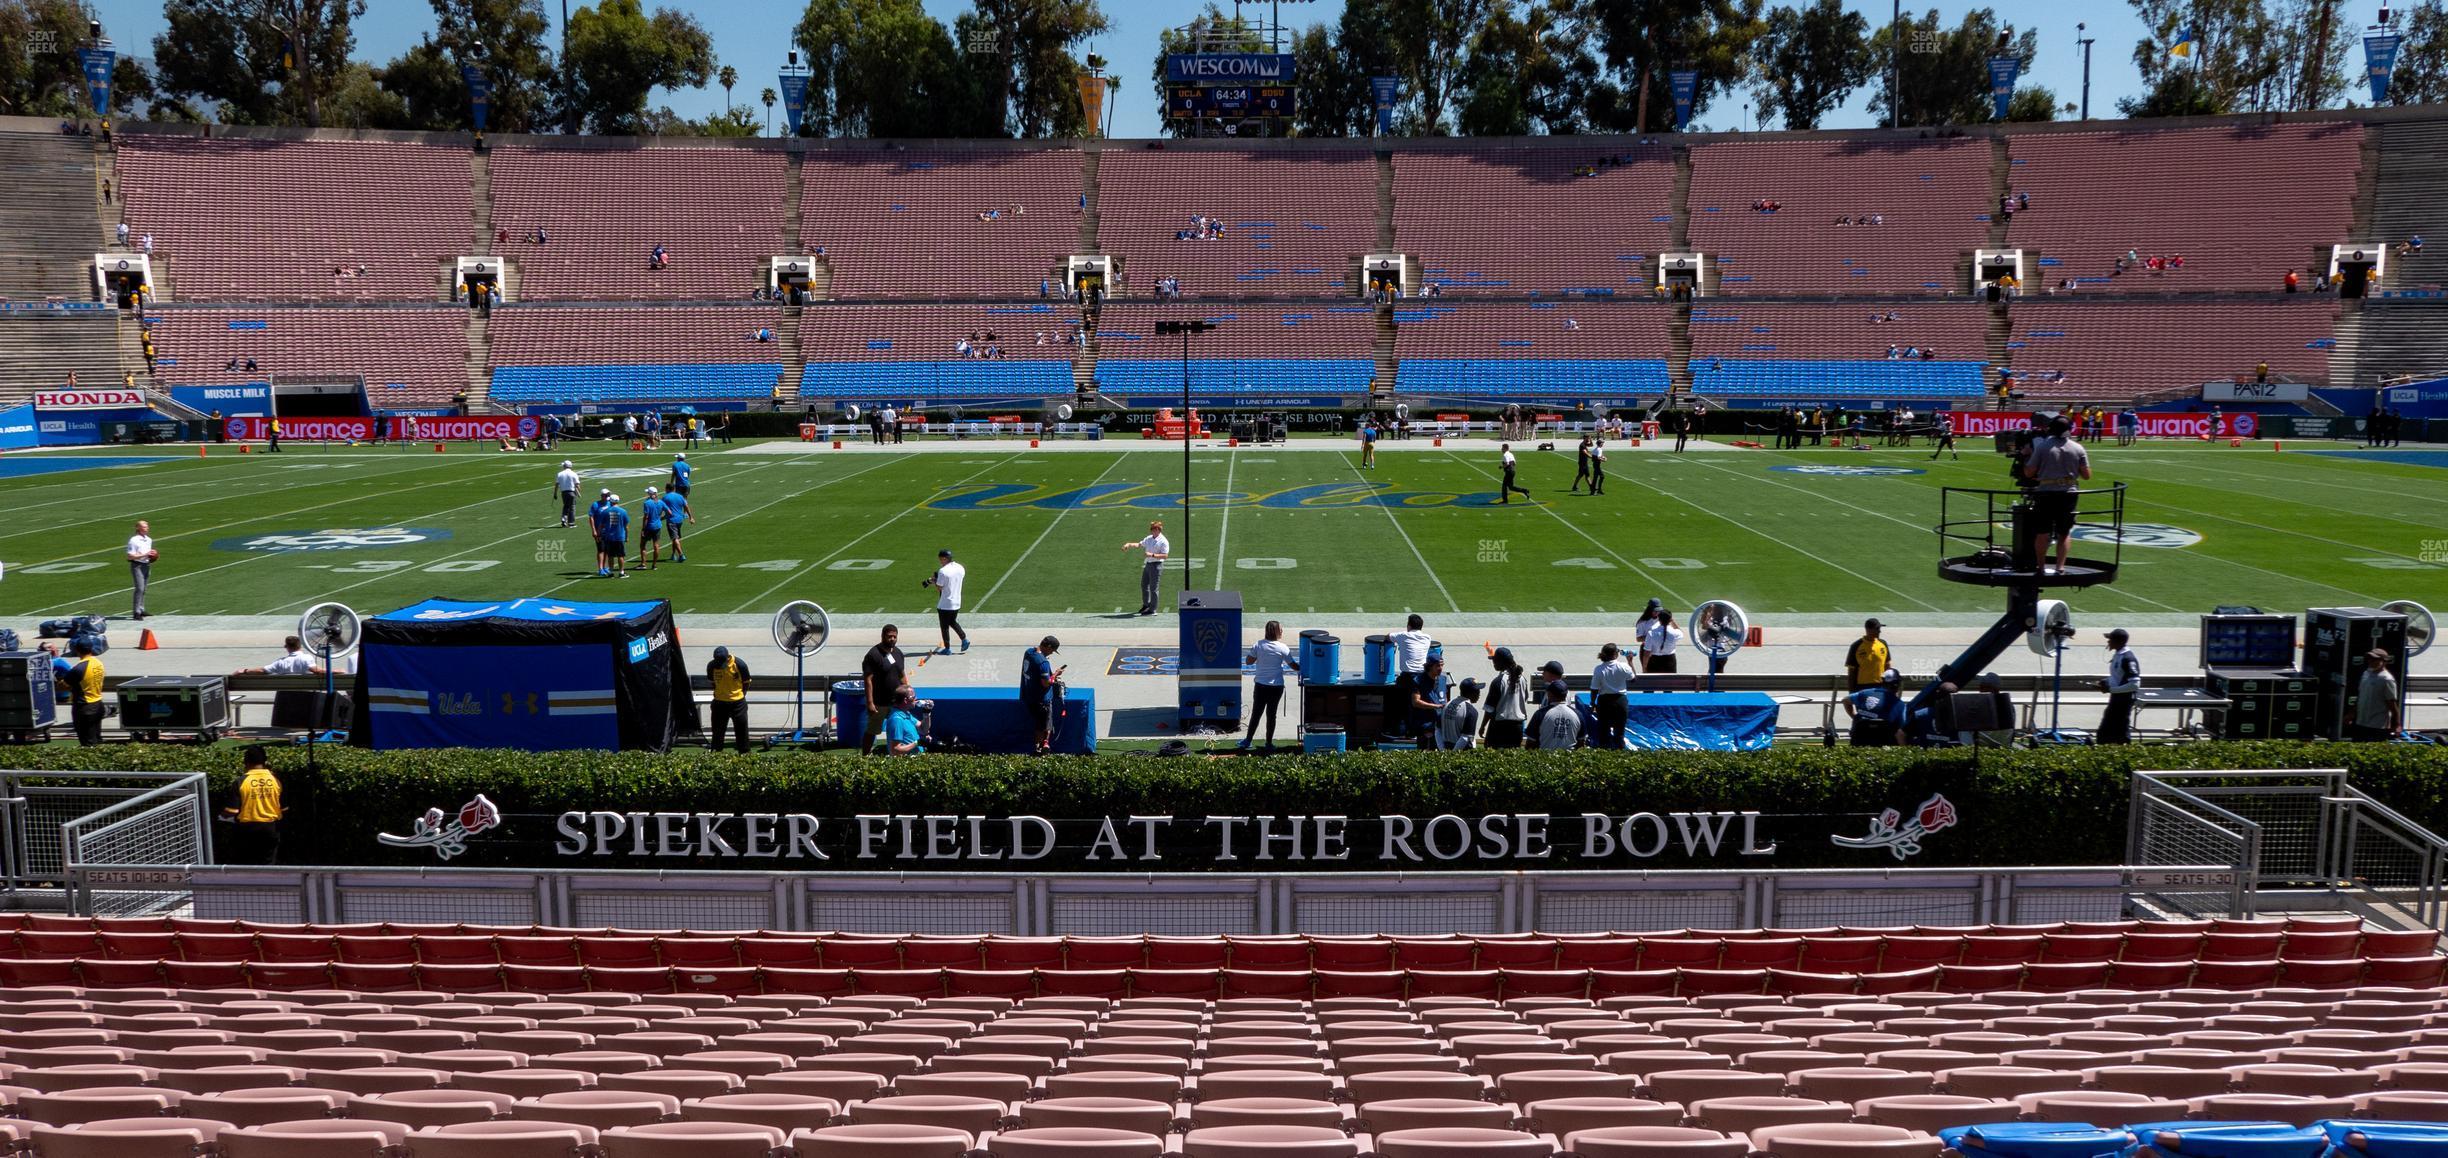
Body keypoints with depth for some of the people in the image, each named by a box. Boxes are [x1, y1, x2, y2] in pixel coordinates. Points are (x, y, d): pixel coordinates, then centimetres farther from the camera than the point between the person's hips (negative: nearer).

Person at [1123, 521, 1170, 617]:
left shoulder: (1163, 541, -13)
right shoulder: (1149, 539, 11)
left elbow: (1165, 555, -19)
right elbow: (1139, 545, 19)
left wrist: (1152, 555, -25)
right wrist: (1129, 545, 5)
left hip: (1156, 565, -8)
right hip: (1148, 564, 8)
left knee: (1153, 588, -3)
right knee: (1144, 585, 18)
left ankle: (1152, 610, 5)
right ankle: (1146, 605, 36)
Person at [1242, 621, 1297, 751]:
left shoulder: (1258, 645, -4)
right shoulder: (1282, 648, -8)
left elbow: (1249, 661, 2)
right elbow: (1293, 666, -2)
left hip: (1260, 685, 2)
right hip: (1276, 686, -1)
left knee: (1256, 713, 10)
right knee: (1271, 714, 7)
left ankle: (1247, 740, 13)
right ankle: (1269, 743, 13)